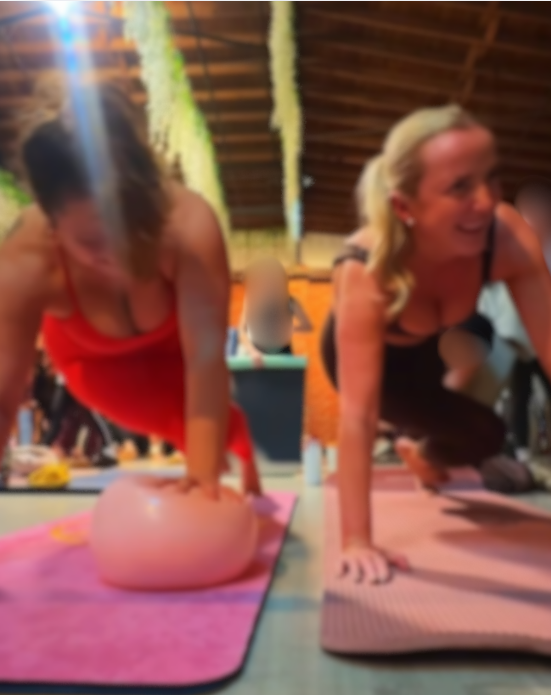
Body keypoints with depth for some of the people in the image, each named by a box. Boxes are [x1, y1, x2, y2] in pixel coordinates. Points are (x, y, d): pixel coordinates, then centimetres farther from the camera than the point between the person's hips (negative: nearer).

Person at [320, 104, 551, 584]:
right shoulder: (366, 272, -42)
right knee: (483, 437, -18)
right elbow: (357, 413, -43)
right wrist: (356, 542, -43)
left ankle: (425, 451, 27)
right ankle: (428, 453, 19)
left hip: (431, 346, 6)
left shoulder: (508, 238, -32)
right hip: (366, 353, -6)